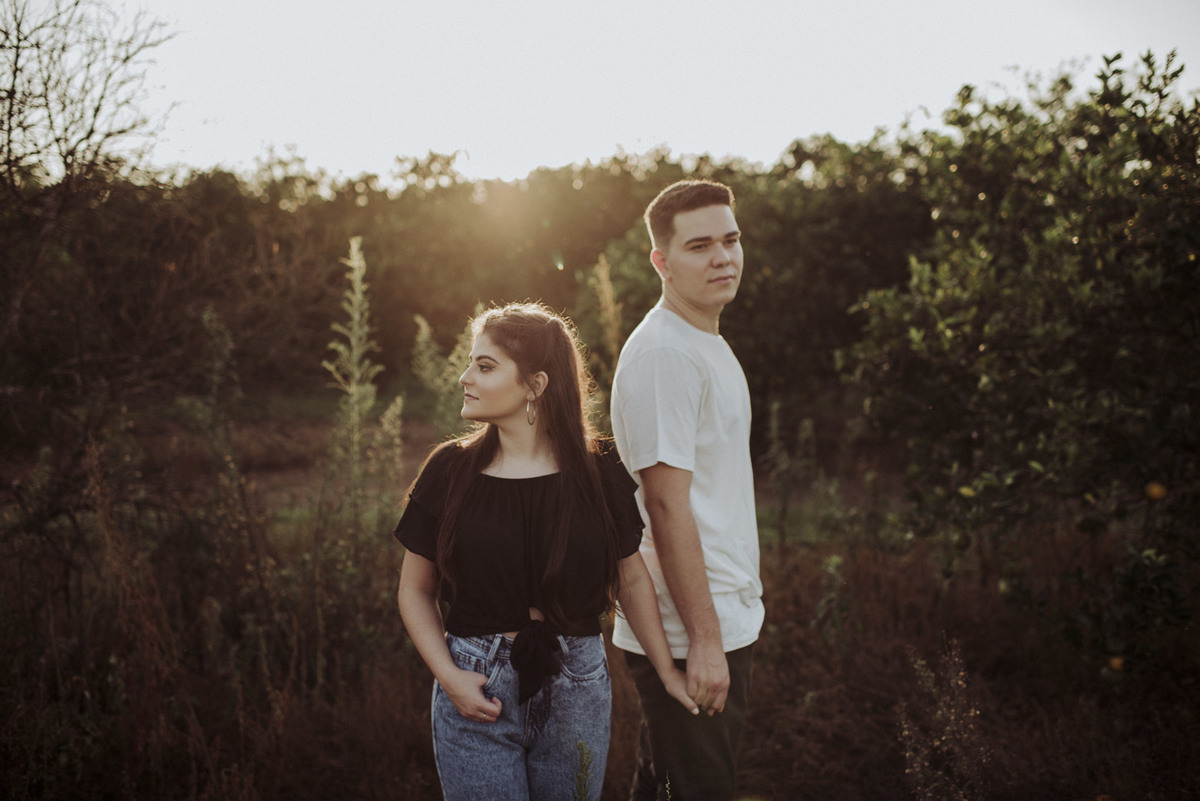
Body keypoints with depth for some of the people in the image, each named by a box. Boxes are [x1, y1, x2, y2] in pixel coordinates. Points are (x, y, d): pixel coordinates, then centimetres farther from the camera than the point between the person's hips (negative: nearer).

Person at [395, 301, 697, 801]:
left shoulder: (598, 473, -2)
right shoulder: (451, 471, -3)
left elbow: (631, 579, 8)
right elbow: (415, 591, 3)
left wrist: (667, 671, 9)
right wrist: (448, 675, -10)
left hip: (576, 692, 1)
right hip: (475, 692, -1)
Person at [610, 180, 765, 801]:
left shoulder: (708, 345, 14)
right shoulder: (662, 353, -18)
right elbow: (667, 505, -22)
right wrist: (704, 639, -22)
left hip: (723, 620, 9)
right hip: (688, 635, -9)